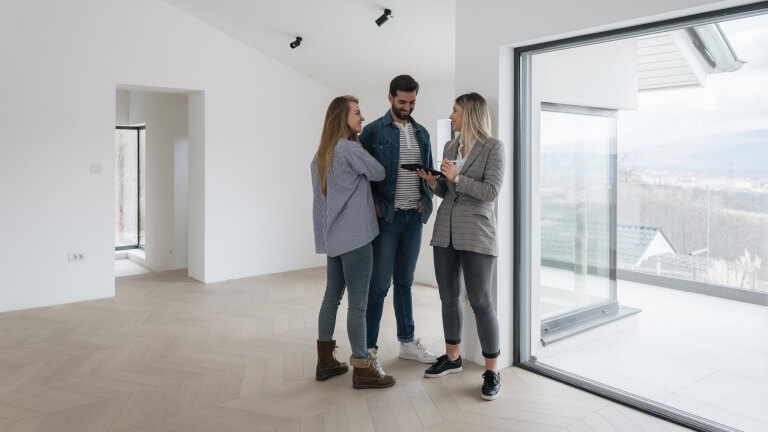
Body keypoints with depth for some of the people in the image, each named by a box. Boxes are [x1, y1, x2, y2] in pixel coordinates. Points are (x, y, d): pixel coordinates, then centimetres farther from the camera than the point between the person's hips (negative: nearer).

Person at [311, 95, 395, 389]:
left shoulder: (321, 154, 15)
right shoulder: (349, 148, -13)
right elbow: (379, 174, -3)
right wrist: (362, 148, 11)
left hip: (333, 237, 9)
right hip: (354, 235, -9)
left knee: (332, 297, 15)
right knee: (357, 303, -3)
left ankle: (325, 362, 24)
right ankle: (362, 368, 6)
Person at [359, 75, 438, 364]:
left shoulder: (422, 133, 13)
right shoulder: (373, 131, -3)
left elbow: (429, 171, 19)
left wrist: (425, 200, 4)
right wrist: (374, 205, -11)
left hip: (414, 217, 5)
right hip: (386, 217, -5)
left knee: (404, 282, 14)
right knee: (379, 284, -2)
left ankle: (408, 343, 24)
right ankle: (368, 348, 9)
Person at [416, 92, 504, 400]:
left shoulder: (493, 148, -5)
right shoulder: (450, 147, 13)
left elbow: (491, 192, -13)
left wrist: (456, 178, -19)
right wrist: (433, 182, -2)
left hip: (476, 236, -6)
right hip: (445, 232, 6)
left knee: (480, 302, -4)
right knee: (448, 298, 12)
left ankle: (492, 371, 9)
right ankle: (452, 357, 28)